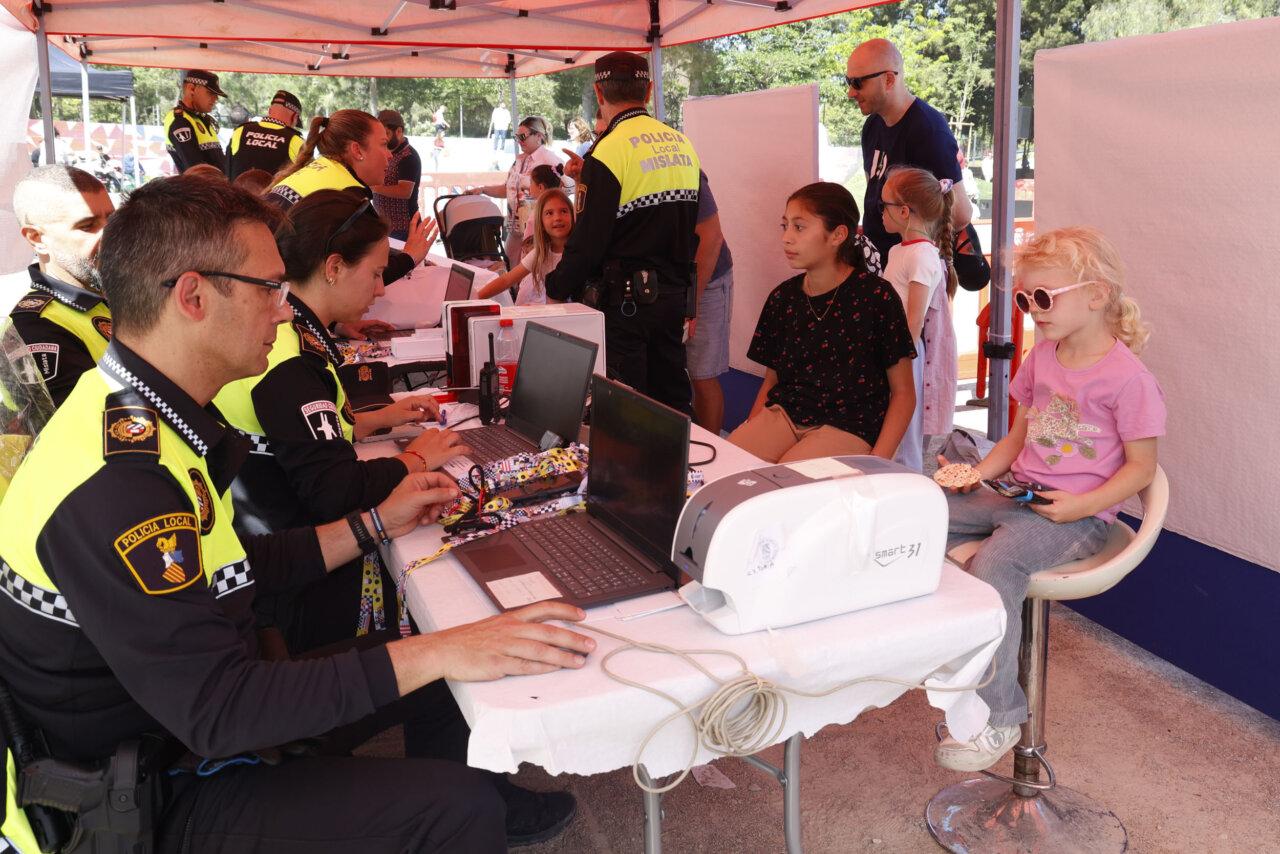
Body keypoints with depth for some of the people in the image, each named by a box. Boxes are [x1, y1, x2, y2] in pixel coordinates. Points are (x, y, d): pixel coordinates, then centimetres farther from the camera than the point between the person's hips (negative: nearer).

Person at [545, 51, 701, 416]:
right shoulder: (683, 144, 9)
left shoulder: (610, 150, -14)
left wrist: (556, 287, -2)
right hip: (675, 296, 7)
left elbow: (589, 239, -15)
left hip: (627, 300, -7)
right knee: (673, 401, 15)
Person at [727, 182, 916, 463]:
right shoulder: (783, 298, 9)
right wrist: (749, 437, 1)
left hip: (848, 427, -5)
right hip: (783, 413, 5)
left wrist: (876, 465, -14)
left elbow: (903, 394, -2)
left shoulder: (875, 297, -5)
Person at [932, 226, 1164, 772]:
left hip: (1076, 515, -7)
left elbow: (1141, 466, -8)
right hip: (1017, 495, 8)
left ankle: (997, 716, -20)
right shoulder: (1042, 357, 12)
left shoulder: (1127, 377, -11)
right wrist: (977, 474, 3)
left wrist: (1082, 505, -20)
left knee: (995, 562, -33)